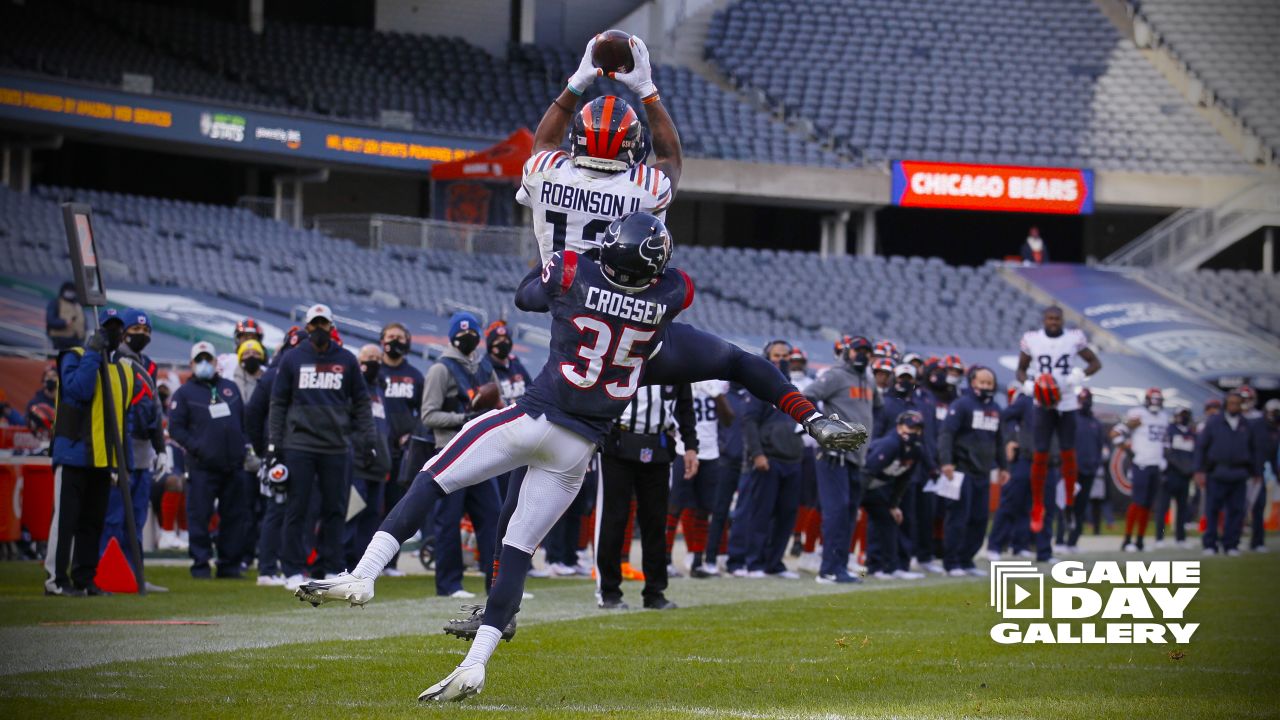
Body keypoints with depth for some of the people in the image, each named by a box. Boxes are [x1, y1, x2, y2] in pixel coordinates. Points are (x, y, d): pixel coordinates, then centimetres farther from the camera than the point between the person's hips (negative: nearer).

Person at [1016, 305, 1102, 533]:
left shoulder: (1074, 338, -3)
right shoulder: (1032, 340, -2)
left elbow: (1096, 363, 6)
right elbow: (1021, 370, 10)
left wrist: (1079, 375, -13)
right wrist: (1028, 385, -11)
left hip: (1067, 404, 0)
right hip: (1043, 404, 0)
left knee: (1068, 454, 1)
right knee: (1040, 455, -4)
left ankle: (1070, 502, 18)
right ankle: (1037, 507, 7)